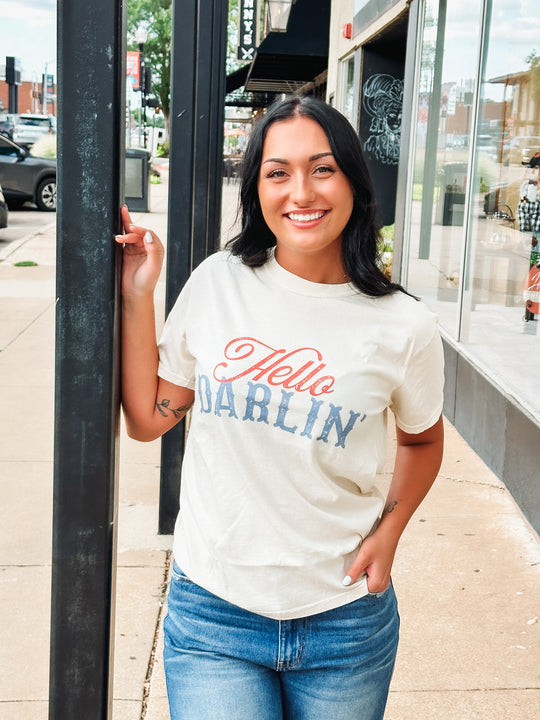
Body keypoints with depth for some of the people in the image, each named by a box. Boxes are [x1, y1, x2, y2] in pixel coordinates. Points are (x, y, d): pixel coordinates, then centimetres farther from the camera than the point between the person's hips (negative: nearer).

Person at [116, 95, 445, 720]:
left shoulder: (403, 327, -7)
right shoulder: (217, 283, -5)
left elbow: (421, 440, 12)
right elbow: (148, 418, 1)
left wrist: (388, 533, -3)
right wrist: (136, 296, -5)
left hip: (345, 624, 1)